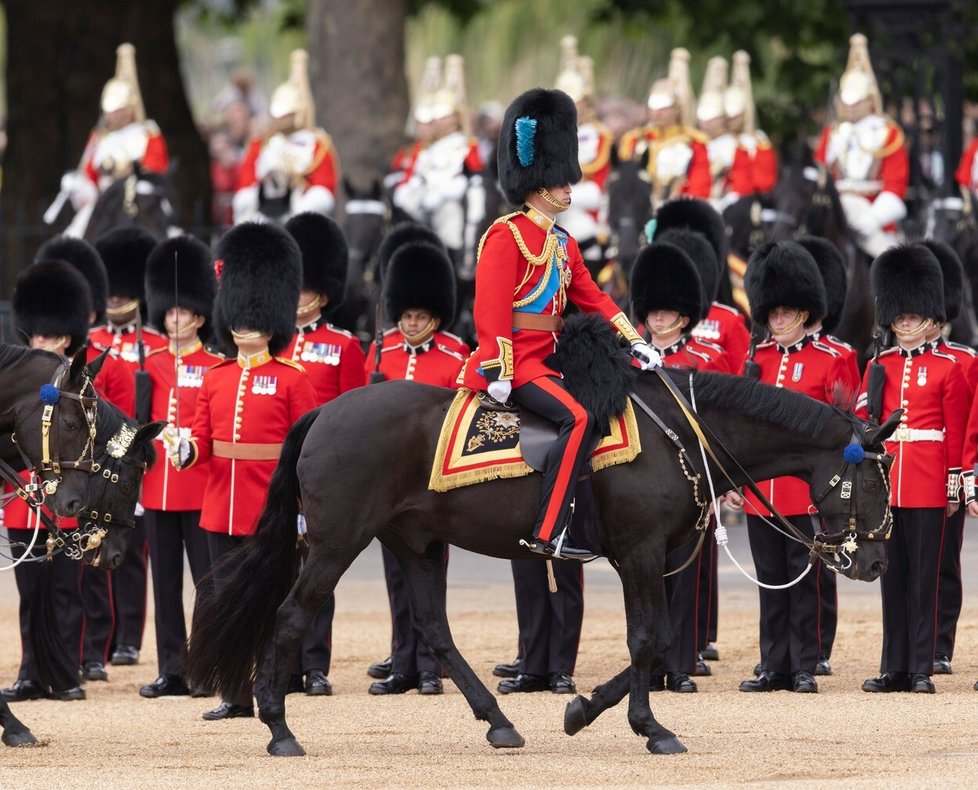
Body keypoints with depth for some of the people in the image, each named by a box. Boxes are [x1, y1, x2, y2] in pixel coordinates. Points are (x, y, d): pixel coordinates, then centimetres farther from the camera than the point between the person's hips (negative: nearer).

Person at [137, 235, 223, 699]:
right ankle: (172, 672, 10)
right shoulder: (151, 367, 10)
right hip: (158, 487, 4)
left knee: (209, 578, -2)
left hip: (201, 488, -4)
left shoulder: (217, 369, -1)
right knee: (165, 582, 6)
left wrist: (194, 442, -16)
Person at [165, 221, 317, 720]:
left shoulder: (292, 380, -2)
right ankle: (236, 695, 12)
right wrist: (184, 450, -13)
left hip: (271, 510, -5)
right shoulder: (215, 380, 10)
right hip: (221, 509, 5)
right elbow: (203, 440, 10)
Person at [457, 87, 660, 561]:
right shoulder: (507, 235, -8)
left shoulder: (563, 244, 19)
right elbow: (491, 306, -14)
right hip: (516, 360, -10)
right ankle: (548, 534, -32)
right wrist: (497, 371, -20)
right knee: (579, 418, -27)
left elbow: (591, 298, 20)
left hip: (548, 359, 10)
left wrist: (634, 341, 8)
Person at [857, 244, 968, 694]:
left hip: (927, 488, -3)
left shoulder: (947, 369, 1)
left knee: (923, 578, -1)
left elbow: (956, 434, 1)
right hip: (883, 484, 3)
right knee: (893, 578, 7)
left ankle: (921, 670, 2)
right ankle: (894, 669, 10)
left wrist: (954, 488, -3)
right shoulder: (878, 368, 10)